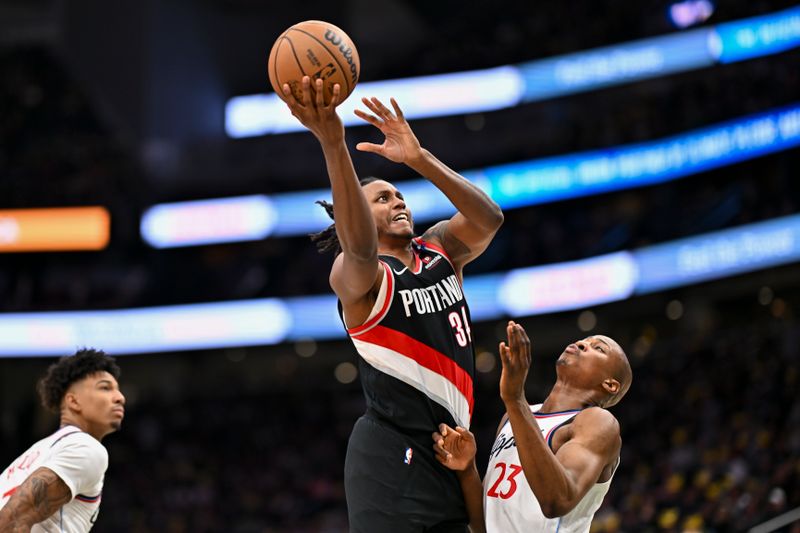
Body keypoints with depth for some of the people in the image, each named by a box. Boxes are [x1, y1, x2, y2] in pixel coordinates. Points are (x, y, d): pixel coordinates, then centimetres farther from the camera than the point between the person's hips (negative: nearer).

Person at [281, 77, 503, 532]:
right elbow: (361, 248, -31)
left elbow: (488, 218, -7)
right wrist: (333, 144, -46)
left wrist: (419, 158, -21)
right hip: (391, 456, -7)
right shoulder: (354, 276, -6)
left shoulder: (439, 250, 13)